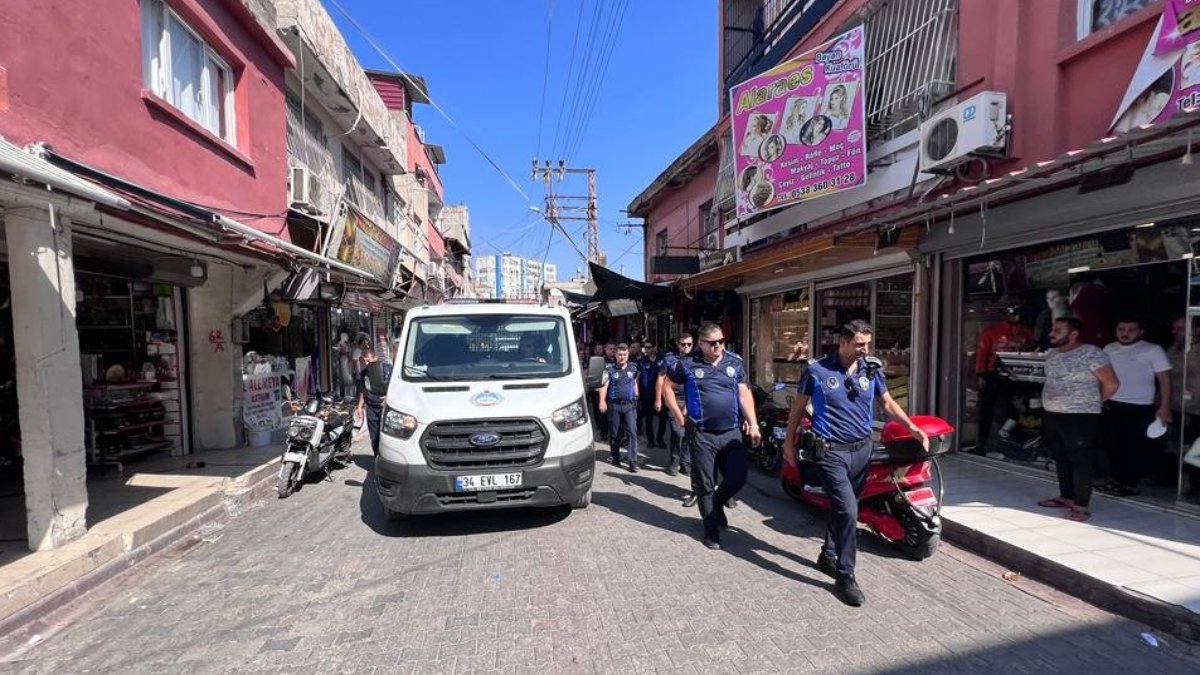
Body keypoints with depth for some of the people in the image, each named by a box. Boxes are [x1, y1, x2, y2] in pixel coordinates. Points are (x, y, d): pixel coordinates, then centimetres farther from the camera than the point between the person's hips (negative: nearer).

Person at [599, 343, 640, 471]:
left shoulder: (633, 368, 8)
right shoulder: (610, 369, -2)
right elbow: (604, 386, -11)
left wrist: (636, 397, 21)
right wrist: (602, 401, -23)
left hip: (629, 404, 1)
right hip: (614, 405, -1)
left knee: (632, 432, -8)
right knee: (614, 433, 9)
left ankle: (633, 461, -7)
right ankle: (616, 458, 27)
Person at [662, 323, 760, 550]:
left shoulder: (735, 363, 7)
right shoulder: (688, 364, -3)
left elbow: (744, 395, 9)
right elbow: (666, 386, 7)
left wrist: (753, 424, 2)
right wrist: (678, 415, 2)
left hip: (732, 432, 3)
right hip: (702, 435, -3)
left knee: (738, 478, 4)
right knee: (705, 485, 5)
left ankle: (717, 504, 34)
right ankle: (711, 528, 23)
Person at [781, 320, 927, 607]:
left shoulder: (871, 370, 3)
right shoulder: (817, 370, -9)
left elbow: (888, 403, 16)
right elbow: (799, 406, 1)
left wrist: (912, 427, 1)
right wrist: (789, 442, 3)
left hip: (862, 449, 5)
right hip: (831, 451, -5)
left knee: (843, 508, 16)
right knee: (848, 510, -12)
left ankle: (828, 556, 35)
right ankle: (845, 577, 2)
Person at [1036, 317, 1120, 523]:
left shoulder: (1091, 354, -12)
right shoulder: (1052, 354, 10)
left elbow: (1111, 384, -10)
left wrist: (1092, 403, 1)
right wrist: (1051, 402, 12)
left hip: (1079, 417, -7)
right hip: (1051, 414, 7)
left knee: (1080, 461, -1)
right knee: (1061, 459, 16)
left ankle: (1081, 506, 6)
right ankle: (1066, 496, 28)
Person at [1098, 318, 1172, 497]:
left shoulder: (1153, 350, -5)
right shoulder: (1109, 349, 9)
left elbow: (1164, 379, -7)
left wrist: (1165, 408, -13)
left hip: (1139, 409, -5)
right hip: (1111, 406, 5)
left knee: (1135, 448, 2)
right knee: (1113, 446, 11)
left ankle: (1130, 484, 13)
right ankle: (1118, 480, 23)